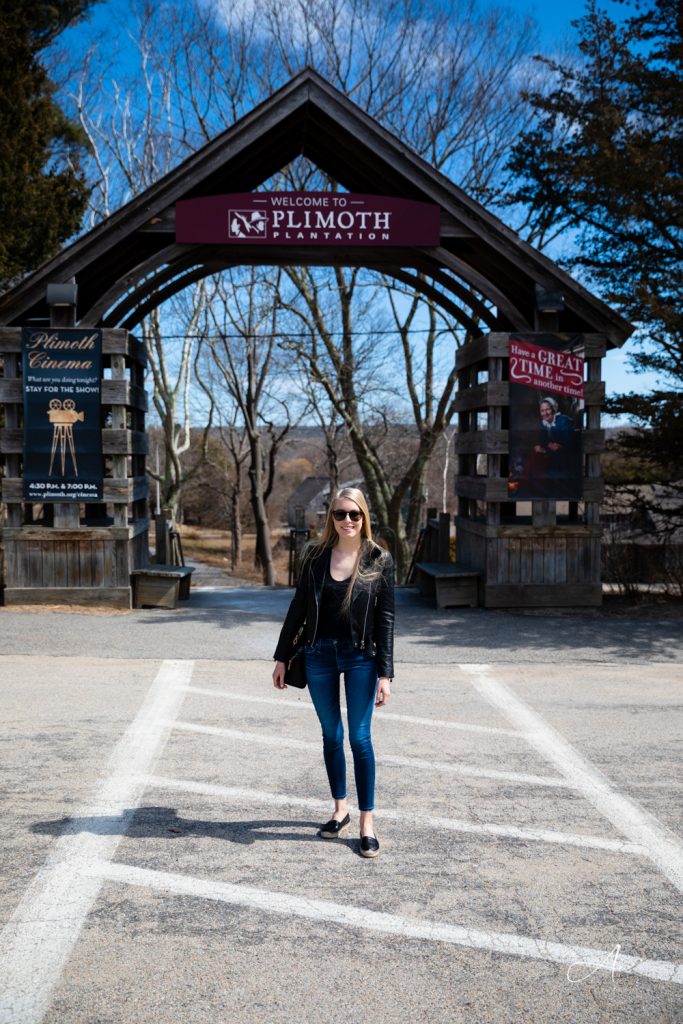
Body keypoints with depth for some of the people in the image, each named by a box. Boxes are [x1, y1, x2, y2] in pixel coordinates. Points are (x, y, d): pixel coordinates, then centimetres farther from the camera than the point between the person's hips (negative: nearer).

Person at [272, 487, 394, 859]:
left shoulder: (379, 560, -5)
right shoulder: (316, 556, 1)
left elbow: (385, 618, -5)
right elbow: (298, 607, 7)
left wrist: (385, 674, -9)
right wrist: (281, 657, 6)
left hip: (360, 657, -2)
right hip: (319, 655, 3)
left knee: (359, 738, -1)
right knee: (331, 735, 12)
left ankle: (367, 822, 9)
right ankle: (340, 809, 27)